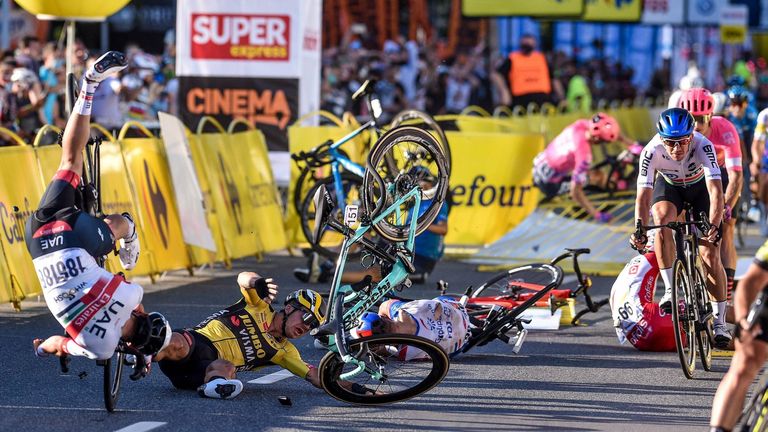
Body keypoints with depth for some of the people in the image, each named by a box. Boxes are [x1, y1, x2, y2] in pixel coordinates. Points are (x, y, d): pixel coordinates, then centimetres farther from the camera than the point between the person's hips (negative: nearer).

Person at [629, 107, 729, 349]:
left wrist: (714, 226, -57)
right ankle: (670, 290, -25)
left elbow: (716, 191, -44)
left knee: (710, 254, -11)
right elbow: (643, 196, -35)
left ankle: (720, 322, 1)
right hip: (669, 186, 1)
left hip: (700, 187, -1)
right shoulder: (652, 151, -33)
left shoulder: (703, 146, -37)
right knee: (661, 218, -33)